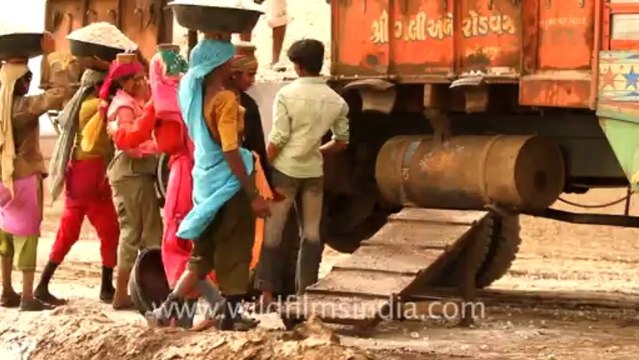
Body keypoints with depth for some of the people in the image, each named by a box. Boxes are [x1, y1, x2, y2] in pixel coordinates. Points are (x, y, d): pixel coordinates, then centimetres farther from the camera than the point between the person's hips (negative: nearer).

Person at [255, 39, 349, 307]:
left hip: (285, 169, -3)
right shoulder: (336, 100, 2)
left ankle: (267, 293, 2)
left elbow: (277, 140, -12)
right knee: (311, 233, 10)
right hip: (314, 171, 4)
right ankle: (305, 292, 11)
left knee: (273, 232, 2)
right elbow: (342, 141, 8)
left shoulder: (287, 94, -11)